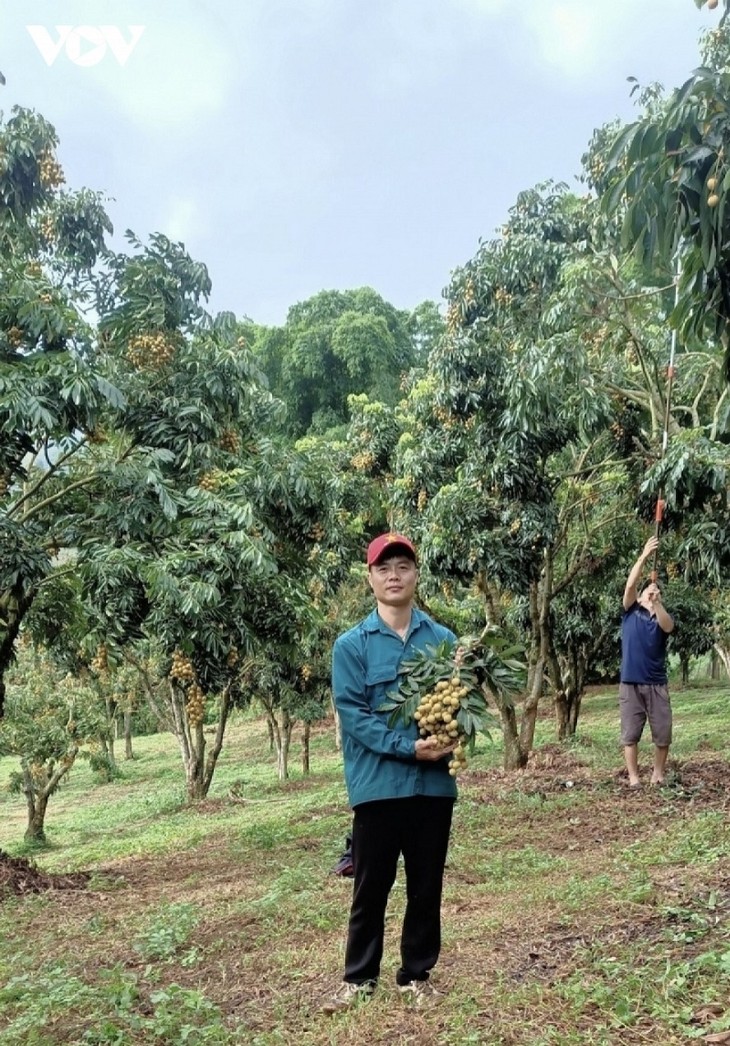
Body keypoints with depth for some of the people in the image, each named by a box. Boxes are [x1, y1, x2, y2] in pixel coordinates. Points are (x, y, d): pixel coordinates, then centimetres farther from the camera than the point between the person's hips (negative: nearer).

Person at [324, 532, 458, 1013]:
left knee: (427, 886, 14)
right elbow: (352, 714, -10)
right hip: (378, 785, -2)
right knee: (371, 886, 10)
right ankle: (359, 976, 28)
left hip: (435, 784, 2)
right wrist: (408, 748, -19)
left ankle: (417, 974, 31)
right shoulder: (352, 644, -4)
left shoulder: (443, 639, 3)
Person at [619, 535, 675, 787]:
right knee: (630, 733, 1)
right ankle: (633, 776, 11)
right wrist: (644, 556, -13)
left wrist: (656, 603, -31)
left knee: (663, 733, 3)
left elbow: (668, 627, -16)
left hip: (657, 684, 2)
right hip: (630, 683, -1)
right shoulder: (631, 612, 7)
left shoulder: (662, 619, 9)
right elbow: (630, 585, -8)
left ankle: (658, 773, 21)